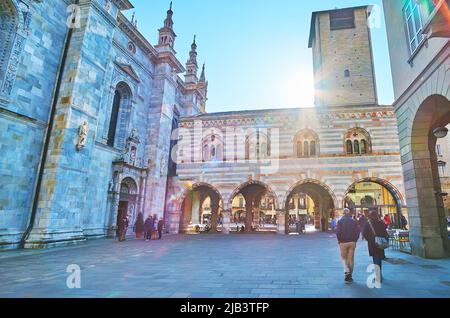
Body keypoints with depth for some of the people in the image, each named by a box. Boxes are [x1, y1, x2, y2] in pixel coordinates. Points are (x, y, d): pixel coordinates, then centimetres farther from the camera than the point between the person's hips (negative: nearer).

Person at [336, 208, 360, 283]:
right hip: (352, 242, 2)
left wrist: (339, 240, 3)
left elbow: (338, 232, -10)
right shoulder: (354, 221, 3)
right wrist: (355, 240, 10)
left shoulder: (340, 221, -4)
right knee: (351, 259, 10)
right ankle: (350, 276, 14)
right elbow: (357, 232, 0)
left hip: (343, 242, -2)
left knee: (344, 257, 13)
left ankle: (347, 271, -8)